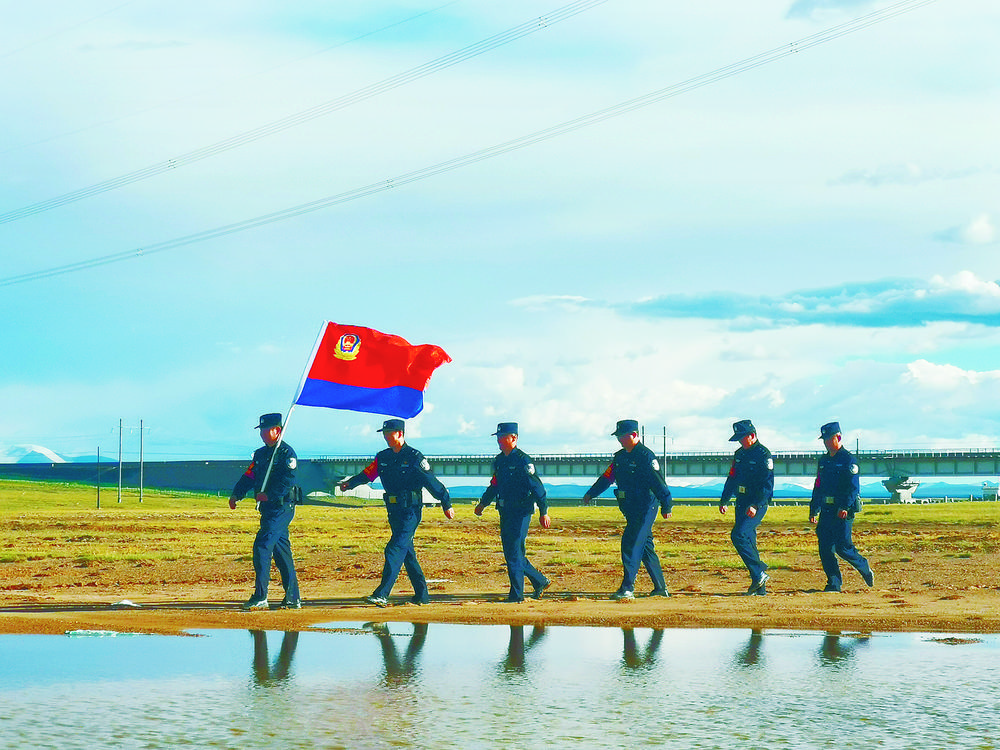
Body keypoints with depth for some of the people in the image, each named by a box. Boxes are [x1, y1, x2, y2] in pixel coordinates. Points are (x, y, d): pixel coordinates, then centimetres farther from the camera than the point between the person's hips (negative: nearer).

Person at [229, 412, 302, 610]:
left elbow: (287, 480, -20)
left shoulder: (286, 453, -9)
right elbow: (249, 476, 14)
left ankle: (260, 596, -17)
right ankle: (293, 598, 17)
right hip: (268, 509, 9)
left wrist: (269, 494, -30)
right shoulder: (260, 453, 17)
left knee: (262, 546, -17)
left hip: (281, 507, -9)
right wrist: (236, 495, 0)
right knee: (281, 550, 11)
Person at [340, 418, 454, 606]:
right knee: (407, 552, 12)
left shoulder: (414, 457, -7)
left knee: (395, 550, -16)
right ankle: (422, 594, 22)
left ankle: (382, 594, -24)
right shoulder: (383, 457, 12)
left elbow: (431, 482, -6)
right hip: (393, 511, 7)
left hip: (411, 511, -7)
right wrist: (350, 483, -14)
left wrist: (446, 504, -3)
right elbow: (367, 474, 5)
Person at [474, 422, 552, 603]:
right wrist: (483, 503, 19)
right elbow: (494, 485, 25)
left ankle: (517, 594, -1)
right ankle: (540, 581, 24)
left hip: (521, 512, -8)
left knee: (514, 553, -8)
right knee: (509, 552, 11)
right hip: (505, 512, 8)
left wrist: (543, 512, -16)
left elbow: (537, 487, -14)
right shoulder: (499, 460, 12)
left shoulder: (523, 461, -12)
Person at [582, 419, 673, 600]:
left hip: (645, 508, -9)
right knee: (645, 547, 12)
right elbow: (607, 477, 21)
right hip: (630, 509, 9)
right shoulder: (620, 456, 14)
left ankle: (627, 588, -18)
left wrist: (666, 506, -21)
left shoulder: (645, 456, -12)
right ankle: (660, 587, 19)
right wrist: (591, 493, 17)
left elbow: (658, 482, -17)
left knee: (631, 544, -15)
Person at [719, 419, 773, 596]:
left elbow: (768, 485, -17)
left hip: (757, 505, -8)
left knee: (739, 535, -21)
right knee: (748, 541, 5)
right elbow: (732, 479, 23)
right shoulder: (739, 454, 14)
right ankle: (758, 587, 9)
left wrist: (756, 505, -25)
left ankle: (759, 573, -15)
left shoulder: (763, 455, -11)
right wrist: (724, 500, 17)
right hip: (742, 504, 8)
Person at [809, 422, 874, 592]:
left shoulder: (848, 460, -6)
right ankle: (834, 582, 4)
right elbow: (818, 487, 22)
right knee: (825, 547, 0)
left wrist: (845, 507, -24)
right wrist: (814, 509, 18)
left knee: (842, 546, -11)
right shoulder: (823, 460, 17)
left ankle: (864, 568, 12)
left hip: (843, 511, -7)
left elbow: (853, 487, -14)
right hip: (826, 510, 7)